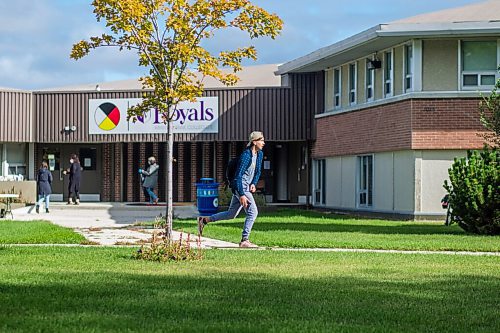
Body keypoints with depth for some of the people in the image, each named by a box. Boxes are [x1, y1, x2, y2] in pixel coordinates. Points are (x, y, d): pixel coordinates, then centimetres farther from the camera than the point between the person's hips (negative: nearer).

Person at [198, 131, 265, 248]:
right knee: (253, 212, -13)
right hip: (240, 187, -9)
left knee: (231, 214, 15)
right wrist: (242, 195, -26)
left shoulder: (260, 154, 8)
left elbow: (257, 172, 20)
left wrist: (253, 184, 1)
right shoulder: (246, 155, -19)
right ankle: (244, 240, -9)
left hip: (247, 187, 9)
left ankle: (204, 220, 24)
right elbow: (238, 175, -22)